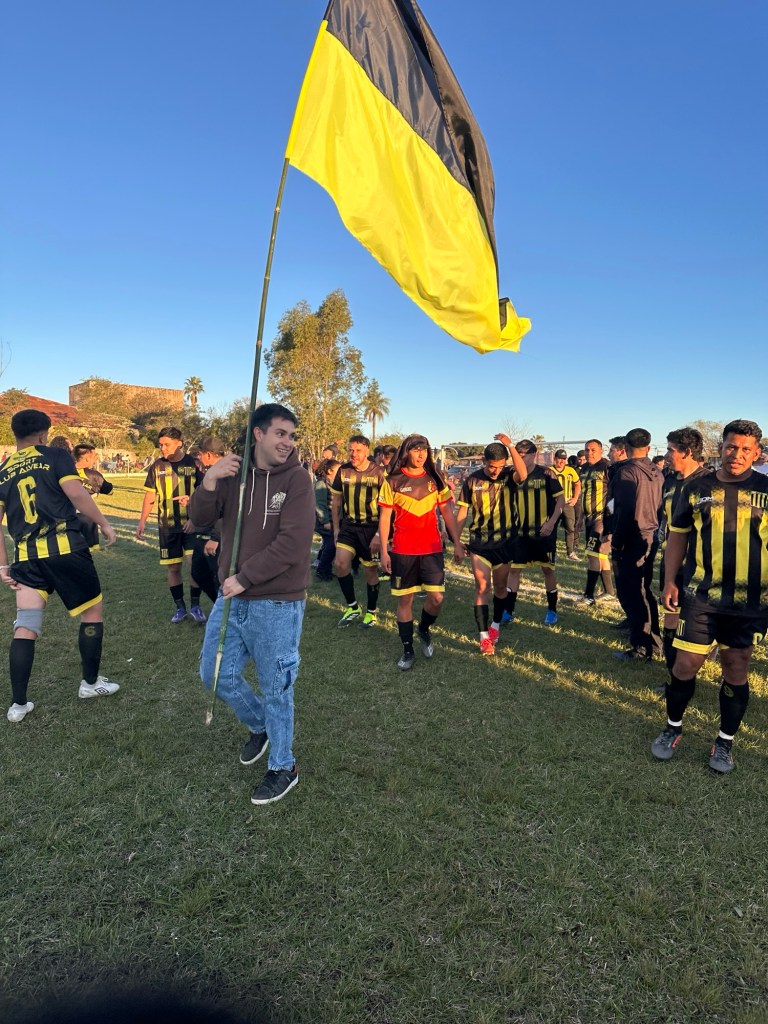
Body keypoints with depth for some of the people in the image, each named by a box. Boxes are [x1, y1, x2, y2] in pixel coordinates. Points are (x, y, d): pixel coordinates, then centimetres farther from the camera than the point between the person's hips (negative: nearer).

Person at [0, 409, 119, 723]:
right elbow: (76, 493, -13)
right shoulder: (56, 456, 2)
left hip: (25, 556, 5)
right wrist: (104, 524, -4)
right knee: (93, 610, 13)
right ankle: (91, 683, 22)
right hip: (65, 547, -5)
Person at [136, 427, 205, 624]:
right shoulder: (157, 466, 4)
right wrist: (142, 521, 1)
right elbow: (150, 496, 8)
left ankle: (195, 606, 8)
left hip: (192, 524, -2)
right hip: (167, 526, 2)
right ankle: (180, 607, 22)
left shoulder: (193, 464, -3)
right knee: (173, 567, 7)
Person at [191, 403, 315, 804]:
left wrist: (244, 578, -17)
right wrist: (208, 482, -17)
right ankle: (259, 726, 44)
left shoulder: (297, 479, -13)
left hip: (277, 604, -6)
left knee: (275, 687, 7)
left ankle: (283, 768, 29)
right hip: (232, 597, 6)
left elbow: (292, 543, -20)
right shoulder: (233, 472, 3)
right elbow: (201, 520, 1)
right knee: (215, 674, 17)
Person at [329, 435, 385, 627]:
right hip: (349, 525, 3)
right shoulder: (343, 470, -1)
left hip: (371, 527, -3)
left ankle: (371, 611, 27)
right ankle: (352, 607, 10)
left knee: (371, 570, 7)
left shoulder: (379, 473, -12)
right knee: (340, 564, -10)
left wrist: (379, 534, -16)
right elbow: (336, 500, 9)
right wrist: (336, 528, 8)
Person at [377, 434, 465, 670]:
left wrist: (457, 543, 6)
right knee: (404, 599, 5)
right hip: (403, 550, -2)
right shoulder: (393, 481, -1)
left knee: (437, 598, -4)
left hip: (432, 548, 2)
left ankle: (424, 630, 27)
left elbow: (447, 512, 9)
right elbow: (384, 517, -1)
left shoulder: (434, 479, 6)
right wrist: (384, 551, -5)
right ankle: (407, 650, 19)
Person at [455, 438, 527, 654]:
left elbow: (523, 474, -31)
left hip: (505, 542, 1)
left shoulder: (508, 476, -6)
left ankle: (495, 625, 35)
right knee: (482, 587, -2)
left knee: (500, 587, 15)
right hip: (479, 543, -1)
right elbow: (462, 512, 1)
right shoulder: (472, 480, -5)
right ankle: (484, 636, 3)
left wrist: (510, 446, -29)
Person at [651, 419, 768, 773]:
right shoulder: (697, 487, 2)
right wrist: (669, 581, 3)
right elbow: (678, 535, 8)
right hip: (700, 596, 0)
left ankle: (725, 741, 29)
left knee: (736, 668, 10)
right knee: (686, 664, 2)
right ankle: (673, 727, 26)